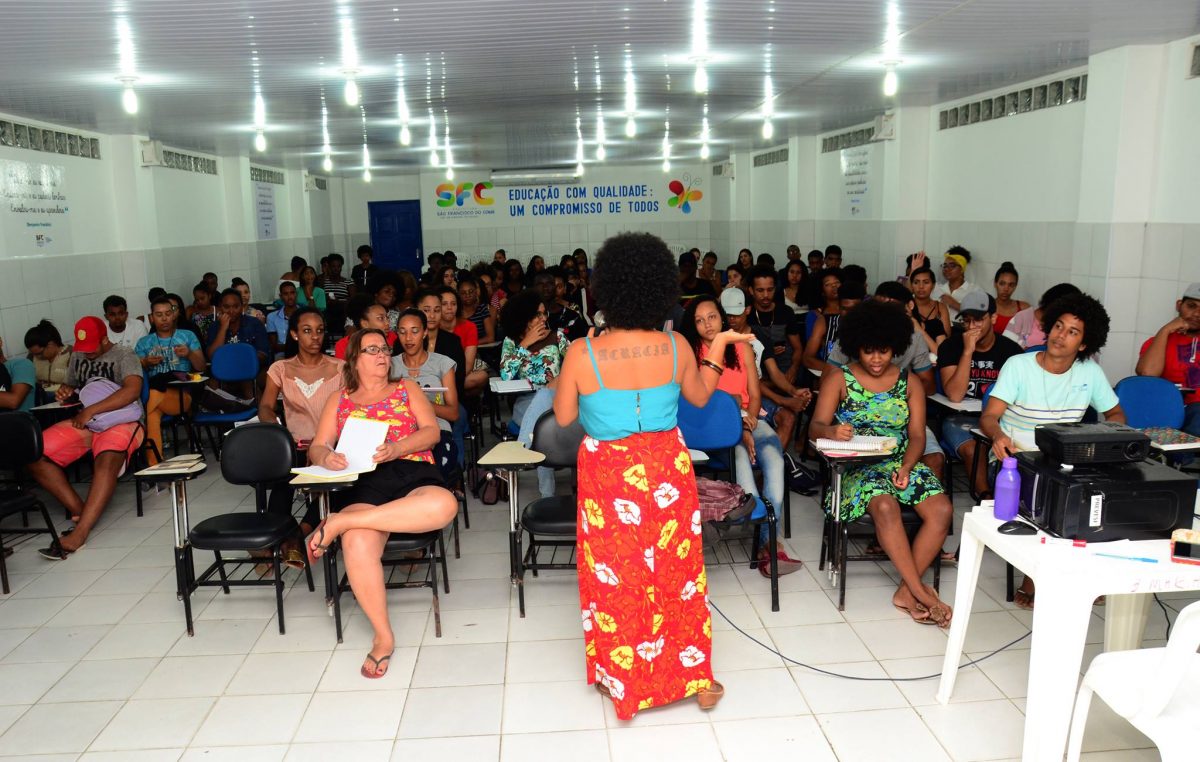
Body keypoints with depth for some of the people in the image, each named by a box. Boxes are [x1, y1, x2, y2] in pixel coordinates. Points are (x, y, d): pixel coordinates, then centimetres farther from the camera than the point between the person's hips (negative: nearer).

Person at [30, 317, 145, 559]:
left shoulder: (124, 356, -2)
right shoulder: (77, 356, 18)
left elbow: (132, 390, -19)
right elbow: (70, 385, 32)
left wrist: (91, 410, -21)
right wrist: (64, 391, 6)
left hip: (120, 421, -6)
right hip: (83, 422, 7)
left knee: (107, 459, -38)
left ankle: (80, 532, -40)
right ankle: (80, 511, -16)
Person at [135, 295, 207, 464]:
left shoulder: (187, 336, 21)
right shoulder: (144, 342, 25)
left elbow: (202, 368, 14)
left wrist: (190, 354, -6)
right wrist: (146, 363, -4)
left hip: (183, 391, -1)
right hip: (154, 389, 1)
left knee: (154, 397, -35)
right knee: (154, 411, -36)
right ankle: (154, 465, -41)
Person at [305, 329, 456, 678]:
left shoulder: (407, 389, 23)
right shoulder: (339, 400, 26)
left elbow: (431, 432, 9)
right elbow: (317, 447, 16)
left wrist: (396, 448, -12)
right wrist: (326, 457, -10)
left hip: (412, 471, 0)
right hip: (364, 482, 0)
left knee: (443, 506, -38)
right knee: (357, 544, -36)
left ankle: (339, 521, -27)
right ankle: (383, 636, -19)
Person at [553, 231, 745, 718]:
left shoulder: (583, 352, -16)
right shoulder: (676, 347, -8)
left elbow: (563, 417, -3)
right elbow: (700, 396, 10)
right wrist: (717, 349, 20)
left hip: (608, 473, -2)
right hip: (666, 468, 2)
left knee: (615, 575, 15)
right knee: (676, 571, 16)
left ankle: (620, 681, 30)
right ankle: (695, 677, 30)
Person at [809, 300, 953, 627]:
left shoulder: (909, 383, 12)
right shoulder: (838, 380, 3)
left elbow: (917, 435, 5)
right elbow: (816, 427, -7)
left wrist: (906, 466, -15)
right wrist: (832, 432, -32)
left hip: (901, 463, 4)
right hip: (857, 466, -3)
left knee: (942, 509, -24)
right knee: (885, 506, -35)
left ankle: (906, 590, -15)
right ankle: (921, 592, -23)